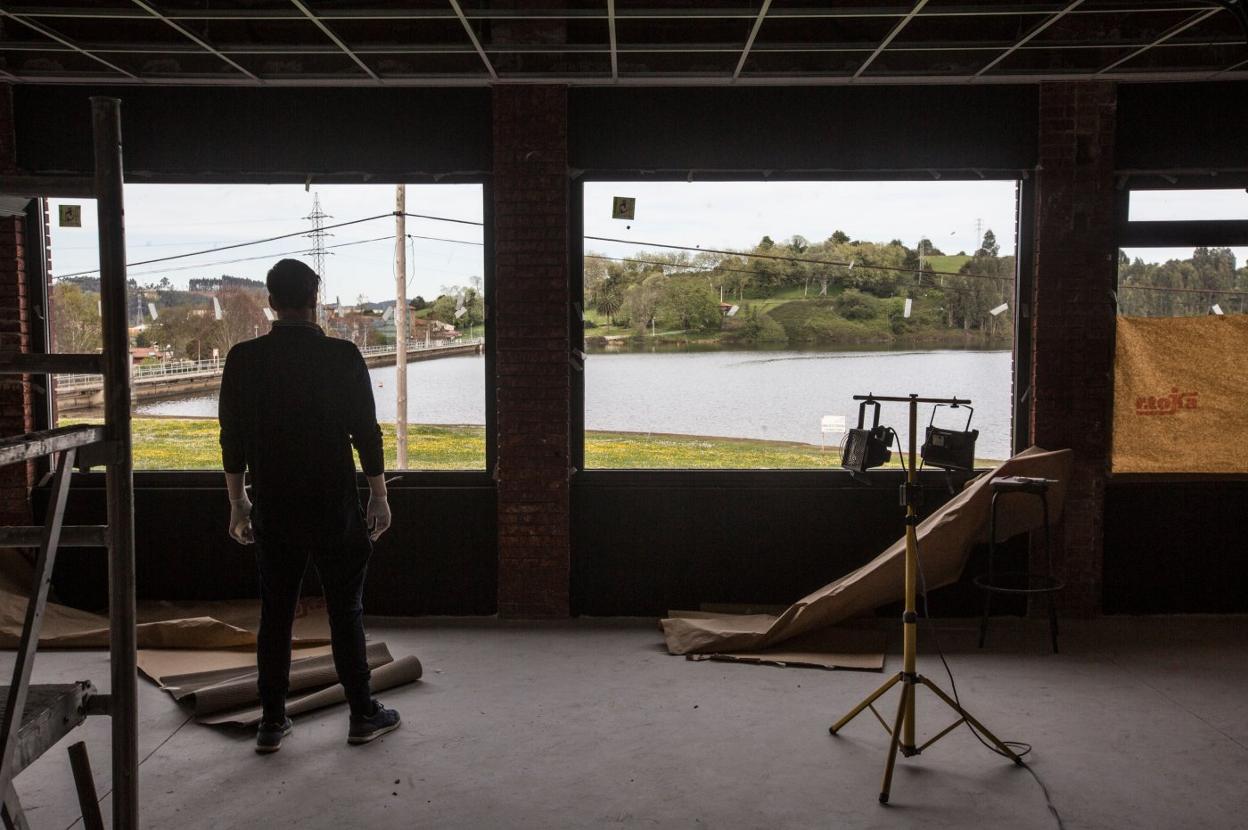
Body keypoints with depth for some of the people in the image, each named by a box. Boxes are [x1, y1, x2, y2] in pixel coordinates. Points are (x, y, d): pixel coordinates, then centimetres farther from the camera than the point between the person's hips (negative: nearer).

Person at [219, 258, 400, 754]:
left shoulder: (244, 359, -3)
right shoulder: (343, 357, -9)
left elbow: (232, 438, 2)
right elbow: (366, 432, -6)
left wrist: (238, 502, 13)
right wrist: (378, 496, 4)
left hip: (273, 508, 2)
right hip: (334, 505, -2)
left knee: (274, 613, 11)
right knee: (345, 610, 8)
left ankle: (272, 722, 17)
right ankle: (363, 715, 16)